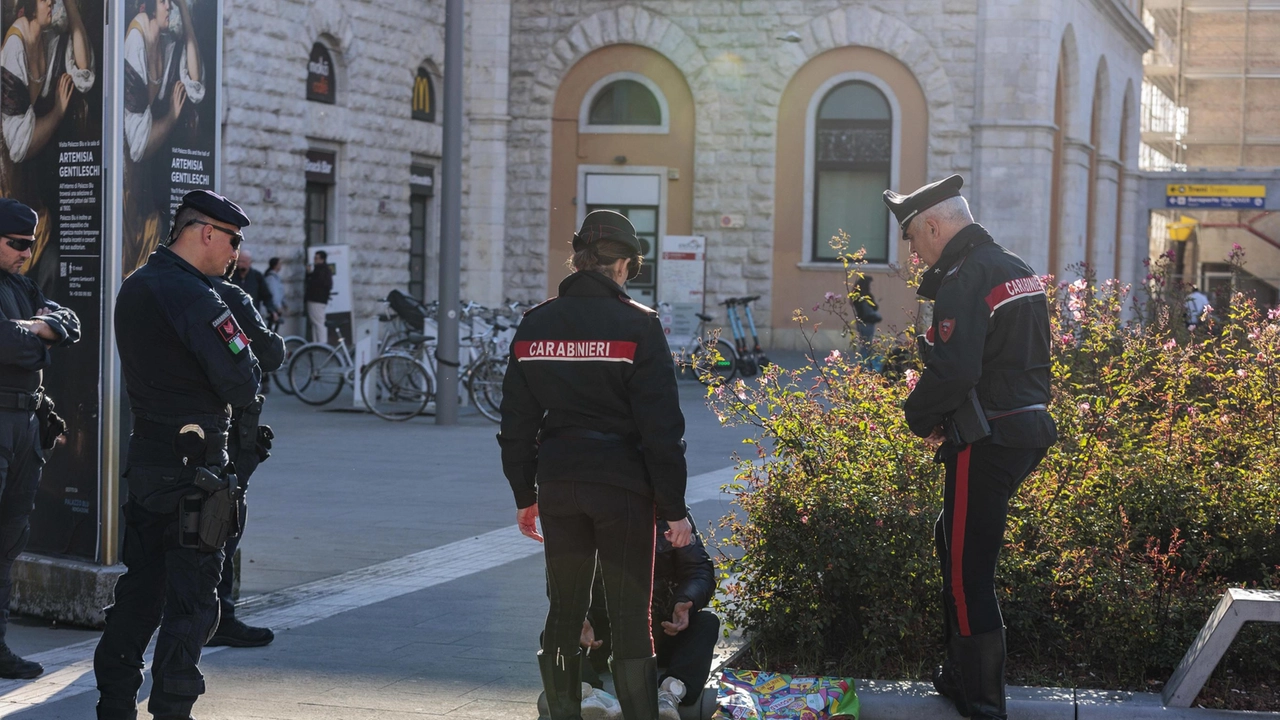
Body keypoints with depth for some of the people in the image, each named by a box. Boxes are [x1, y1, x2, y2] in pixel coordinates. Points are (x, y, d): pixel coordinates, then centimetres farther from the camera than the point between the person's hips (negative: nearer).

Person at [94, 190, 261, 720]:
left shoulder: (133, 288, 11)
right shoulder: (195, 298, -18)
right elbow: (242, 386, -19)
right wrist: (250, 364, 2)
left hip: (145, 453, 9)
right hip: (194, 463, -9)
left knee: (141, 582, 16)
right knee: (191, 596, -2)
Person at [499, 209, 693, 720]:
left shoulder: (536, 324, 6)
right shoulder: (637, 325, -8)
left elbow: (517, 422, 10)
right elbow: (661, 427, -11)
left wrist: (524, 494, 17)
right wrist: (674, 508, -6)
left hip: (558, 485, 4)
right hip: (622, 486, -4)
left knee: (565, 611, 14)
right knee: (629, 620, 1)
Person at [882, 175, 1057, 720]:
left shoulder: (964, 280, -17)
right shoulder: (1018, 270, 14)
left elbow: (953, 370, -25)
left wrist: (920, 416, -7)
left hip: (986, 443, -10)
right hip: (1027, 428, 10)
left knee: (967, 571, -2)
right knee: (954, 541, 22)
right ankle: (961, 674, 31)